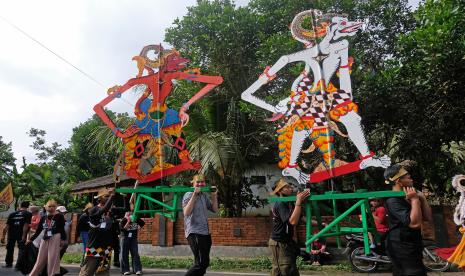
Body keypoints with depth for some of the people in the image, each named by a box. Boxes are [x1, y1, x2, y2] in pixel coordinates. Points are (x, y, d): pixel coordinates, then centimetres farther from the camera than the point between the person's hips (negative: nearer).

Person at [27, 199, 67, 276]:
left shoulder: (59, 216, -6)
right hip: (45, 239, 5)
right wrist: (31, 239, 12)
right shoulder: (43, 218, 8)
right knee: (41, 259, 13)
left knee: (53, 258, -1)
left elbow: (62, 229, -8)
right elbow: (38, 230, 14)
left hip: (55, 238, -5)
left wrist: (63, 239, -16)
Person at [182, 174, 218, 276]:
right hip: (194, 233, -8)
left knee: (205, 263, 14)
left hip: (205, 233, 8)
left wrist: (214, 195, 4)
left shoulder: (204, 196, 14)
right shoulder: (188, 195, -8)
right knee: (201, 263, -15)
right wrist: (194, 195, -25)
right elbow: (186, 213, -23)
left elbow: (215, 209, 16)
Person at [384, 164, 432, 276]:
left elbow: (428, 217, 11)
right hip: (402, 249, -9)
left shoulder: (406, 198, 12)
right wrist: (415, 200, -21)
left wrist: (422, 198, 0)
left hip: (411, 247, 9)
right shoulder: (393, 201, -20)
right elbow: (415, 223, -28)